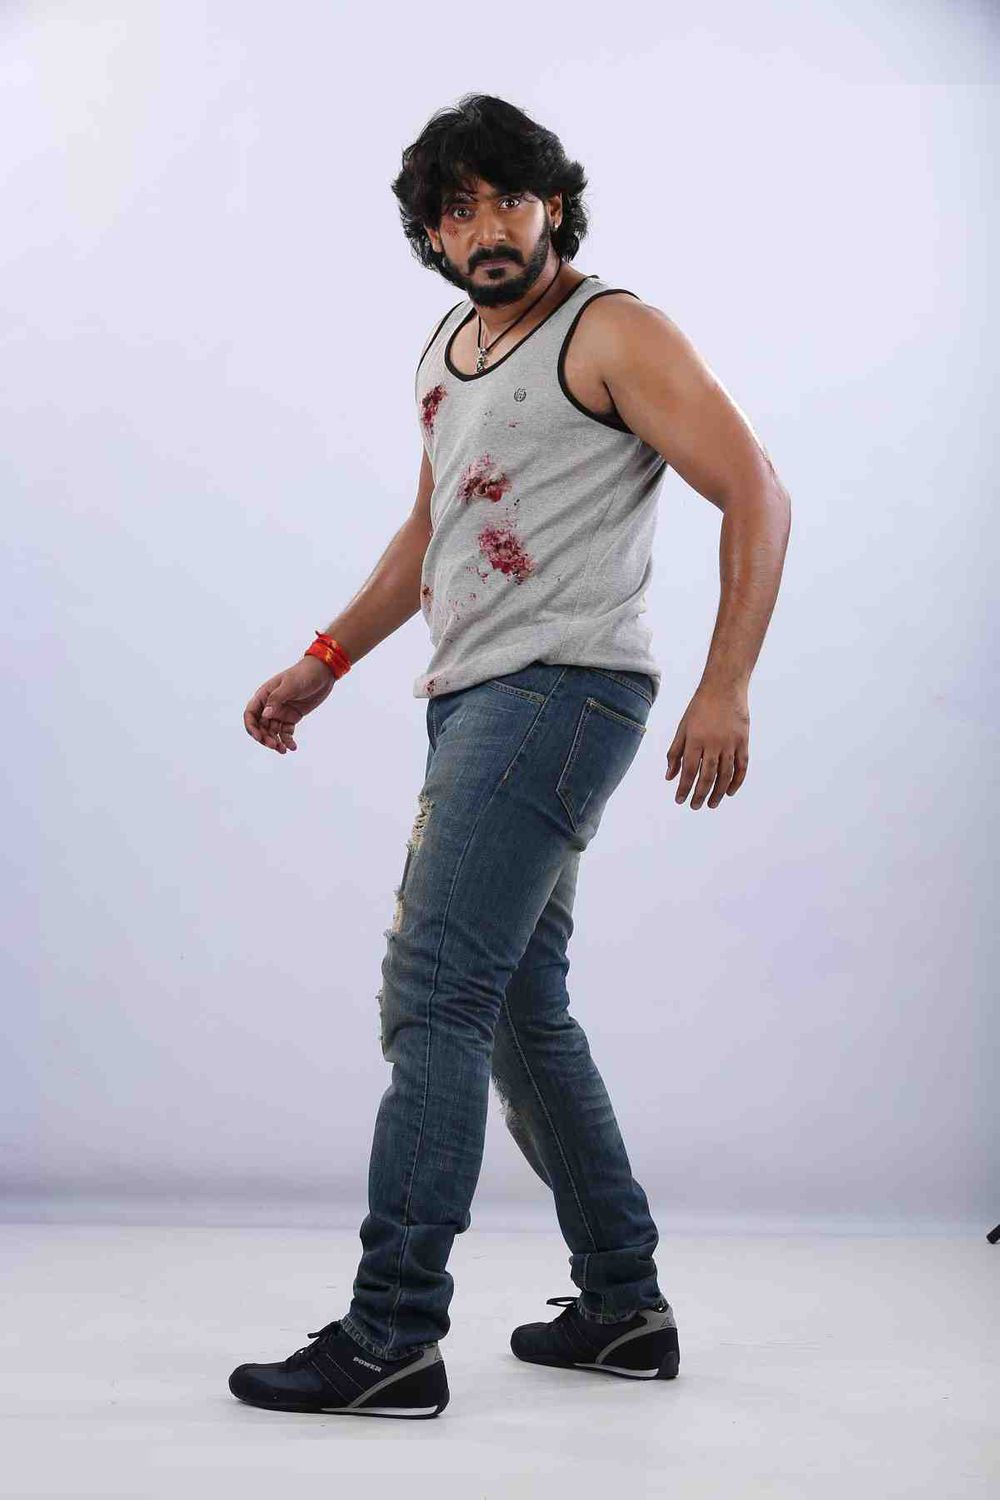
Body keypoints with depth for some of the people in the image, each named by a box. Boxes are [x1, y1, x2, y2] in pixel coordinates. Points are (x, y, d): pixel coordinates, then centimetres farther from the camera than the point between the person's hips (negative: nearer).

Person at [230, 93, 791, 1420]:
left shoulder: (613, 333, -4)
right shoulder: (449, 350, 21)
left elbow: (755, 494, -9)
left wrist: (726, 688, -17)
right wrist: (323, 663, 22)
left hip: (561, 689, -9)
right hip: (474, 703, 9)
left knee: (433, 996, -15)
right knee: (519, 1012, 11)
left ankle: (394, 1334, -11)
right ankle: (624, 1308, 21)